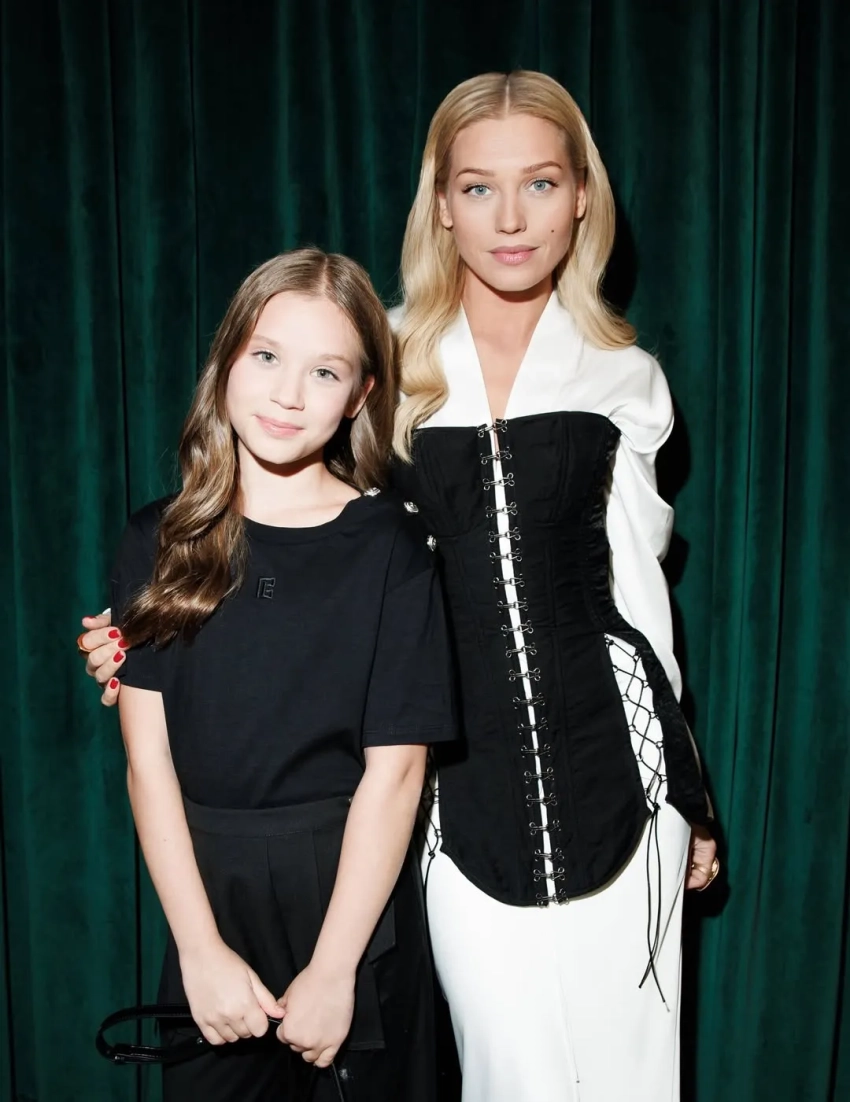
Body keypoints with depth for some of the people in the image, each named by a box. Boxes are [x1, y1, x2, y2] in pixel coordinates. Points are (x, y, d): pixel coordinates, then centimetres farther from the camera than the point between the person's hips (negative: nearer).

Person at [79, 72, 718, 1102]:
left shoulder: (624, 380, 4)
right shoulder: (385, 365, 0)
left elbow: (635, 585, 9)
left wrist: (686, 792, 13)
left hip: (606, 757, 1)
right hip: (459, 776, -1)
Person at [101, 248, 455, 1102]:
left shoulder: (388, 547, -8)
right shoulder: (159, 542, -2)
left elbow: (394, 769, -10)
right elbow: (148, 756, -5)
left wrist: (332, 971, -13)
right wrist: (201, 949, -10)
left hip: (354, 900, -2)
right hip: (205, 895, 2)